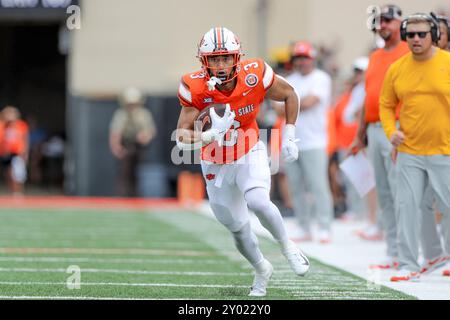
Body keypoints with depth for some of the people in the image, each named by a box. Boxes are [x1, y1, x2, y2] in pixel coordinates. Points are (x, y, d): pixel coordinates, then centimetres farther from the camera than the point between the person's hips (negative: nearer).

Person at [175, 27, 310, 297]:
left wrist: (289, 138, -3)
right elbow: (182, 139, -24)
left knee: (257, 201, -29)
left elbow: (289, 94, -2)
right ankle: (262, 269, 39)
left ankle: (287, 246, -1)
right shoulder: (196, 89, -24)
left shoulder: (254, 77, -23)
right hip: (216, 163, 1)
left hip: (250, 155, -1)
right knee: (238, 228, 10)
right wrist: (212, 134, -42)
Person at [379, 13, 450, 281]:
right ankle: (408, 265, 7)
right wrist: (391, 131, -2)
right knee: (407, 207, 1)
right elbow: (386, 105, 15)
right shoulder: (397, 69, 4)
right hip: (409, 153, 3)